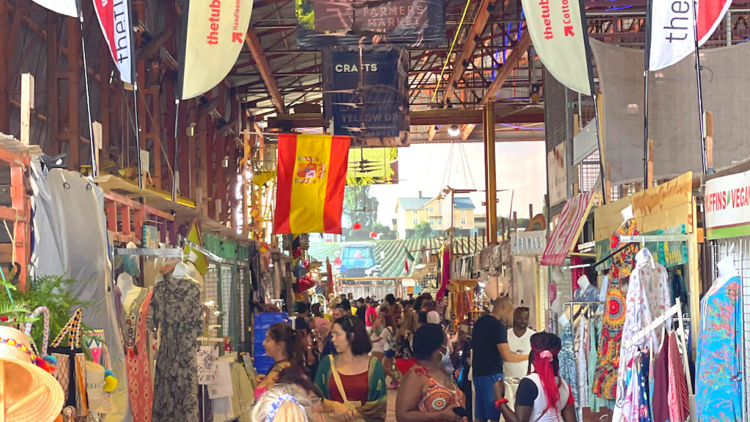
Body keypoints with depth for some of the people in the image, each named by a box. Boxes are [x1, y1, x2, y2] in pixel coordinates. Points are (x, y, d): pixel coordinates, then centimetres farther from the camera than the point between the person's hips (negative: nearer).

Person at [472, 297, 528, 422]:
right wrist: (528, 356, -7)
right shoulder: (498, 327, -14)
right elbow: (506, 357, -19)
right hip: (492, 374, -8)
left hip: (478, 373, 8)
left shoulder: (479, 323, 12)